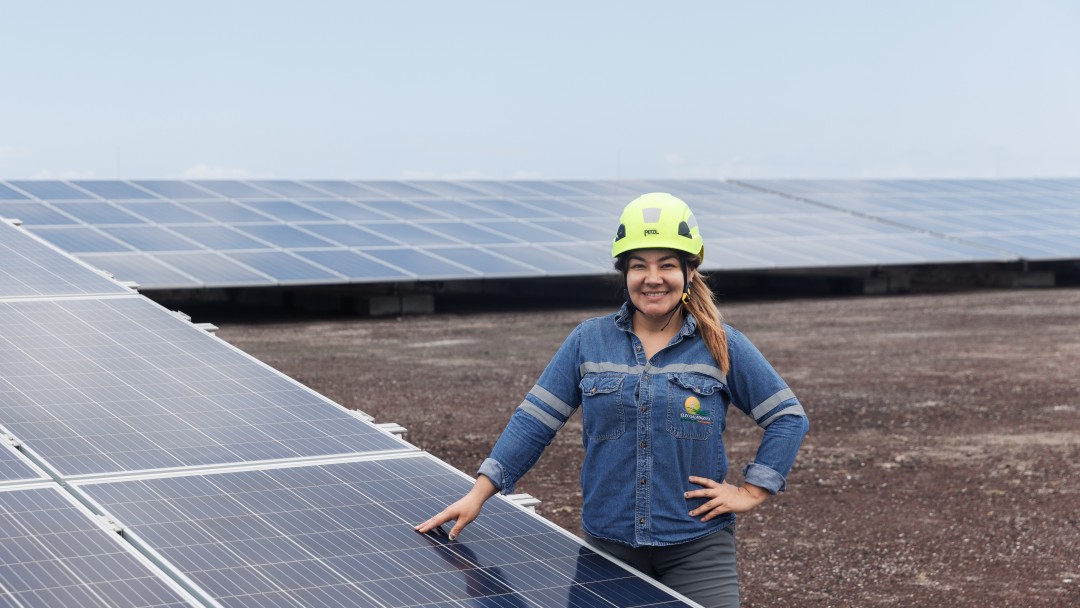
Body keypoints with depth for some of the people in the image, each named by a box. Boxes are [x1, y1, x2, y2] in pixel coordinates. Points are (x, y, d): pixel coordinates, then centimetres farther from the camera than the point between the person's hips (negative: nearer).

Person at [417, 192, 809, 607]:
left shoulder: (722, 347, -1)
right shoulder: (588, 342, 2)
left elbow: (788, 417, 6)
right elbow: (534, 421, 3)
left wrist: (751, 492, -2)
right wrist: (478, 495, -4)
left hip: (697, 547, -1)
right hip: (608, 544, 1)